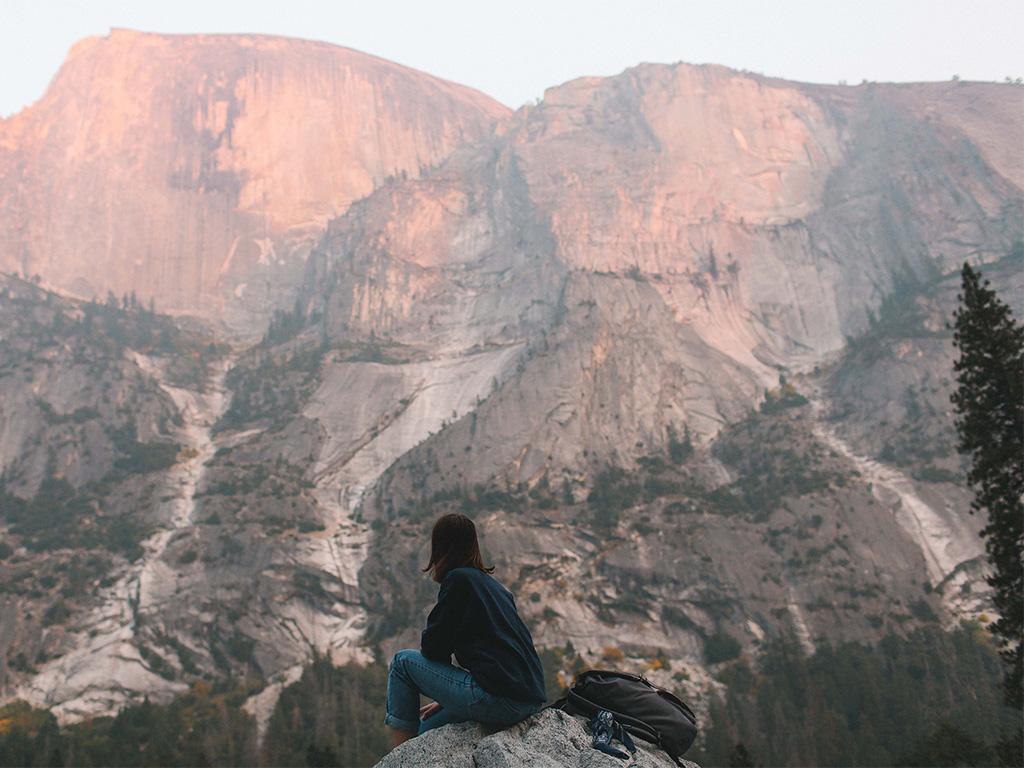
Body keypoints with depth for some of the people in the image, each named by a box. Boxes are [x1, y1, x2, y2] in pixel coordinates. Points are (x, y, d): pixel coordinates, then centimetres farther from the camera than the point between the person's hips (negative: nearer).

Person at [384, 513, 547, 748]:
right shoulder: (492, 584, 20)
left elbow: (432, 647, -6)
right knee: (426, 731, 24)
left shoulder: (459, 579, -6)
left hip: (500, 702, -9)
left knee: (403, 661, 7)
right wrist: (445, 699, 26)